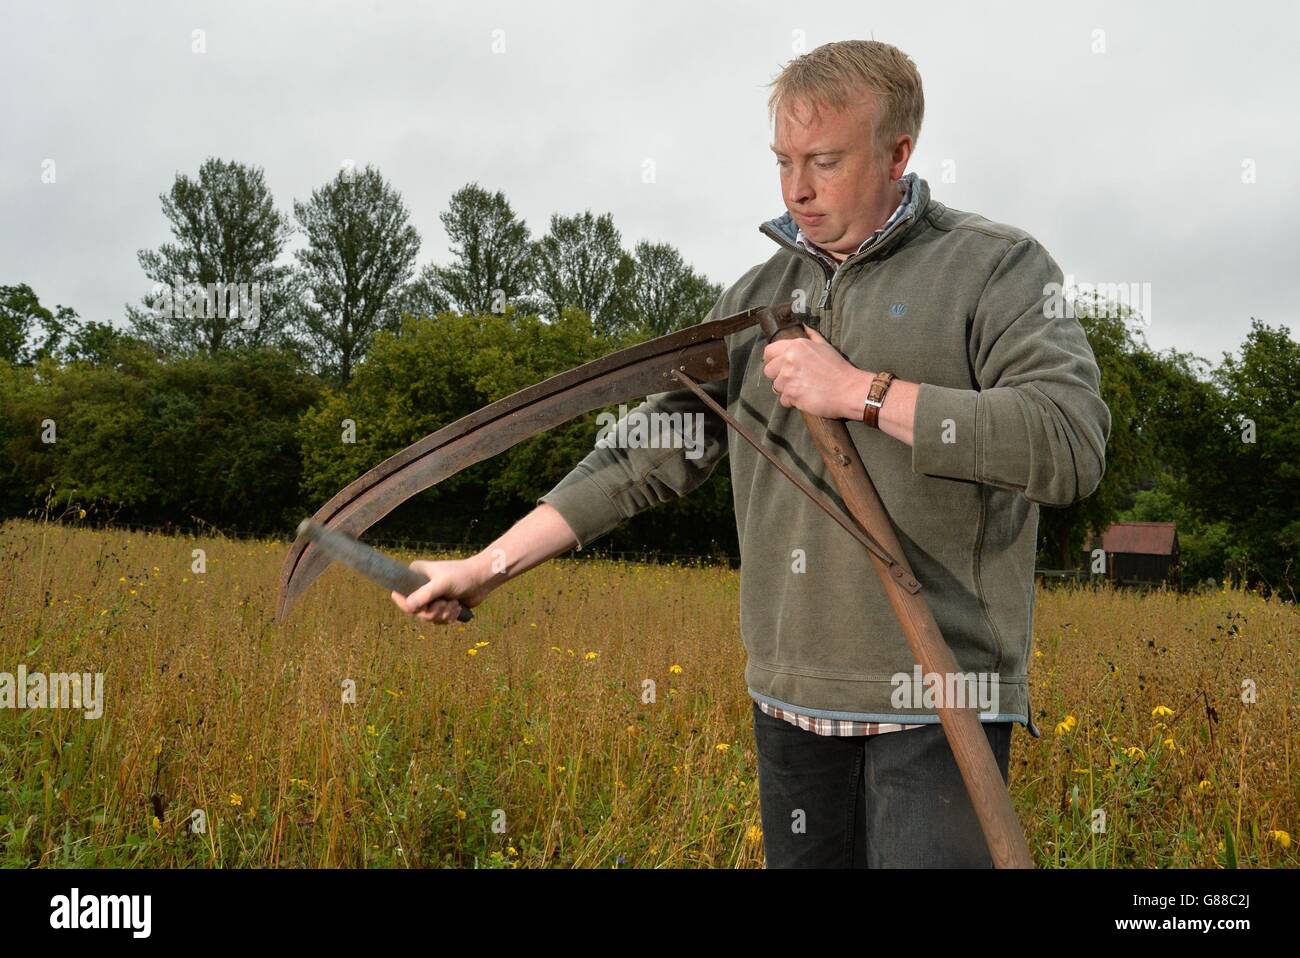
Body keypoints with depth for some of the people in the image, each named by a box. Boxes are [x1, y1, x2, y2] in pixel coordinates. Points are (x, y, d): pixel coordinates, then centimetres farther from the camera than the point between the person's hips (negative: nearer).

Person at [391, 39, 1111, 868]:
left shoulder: (998, 267, -4)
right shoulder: (760, 296, 11)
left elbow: (1074, 446, -17)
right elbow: (653, 451, 11)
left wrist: (863, 392, -16)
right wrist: (490, 566, 5)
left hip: (939, 702, -5)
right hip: (793, 694, 5)